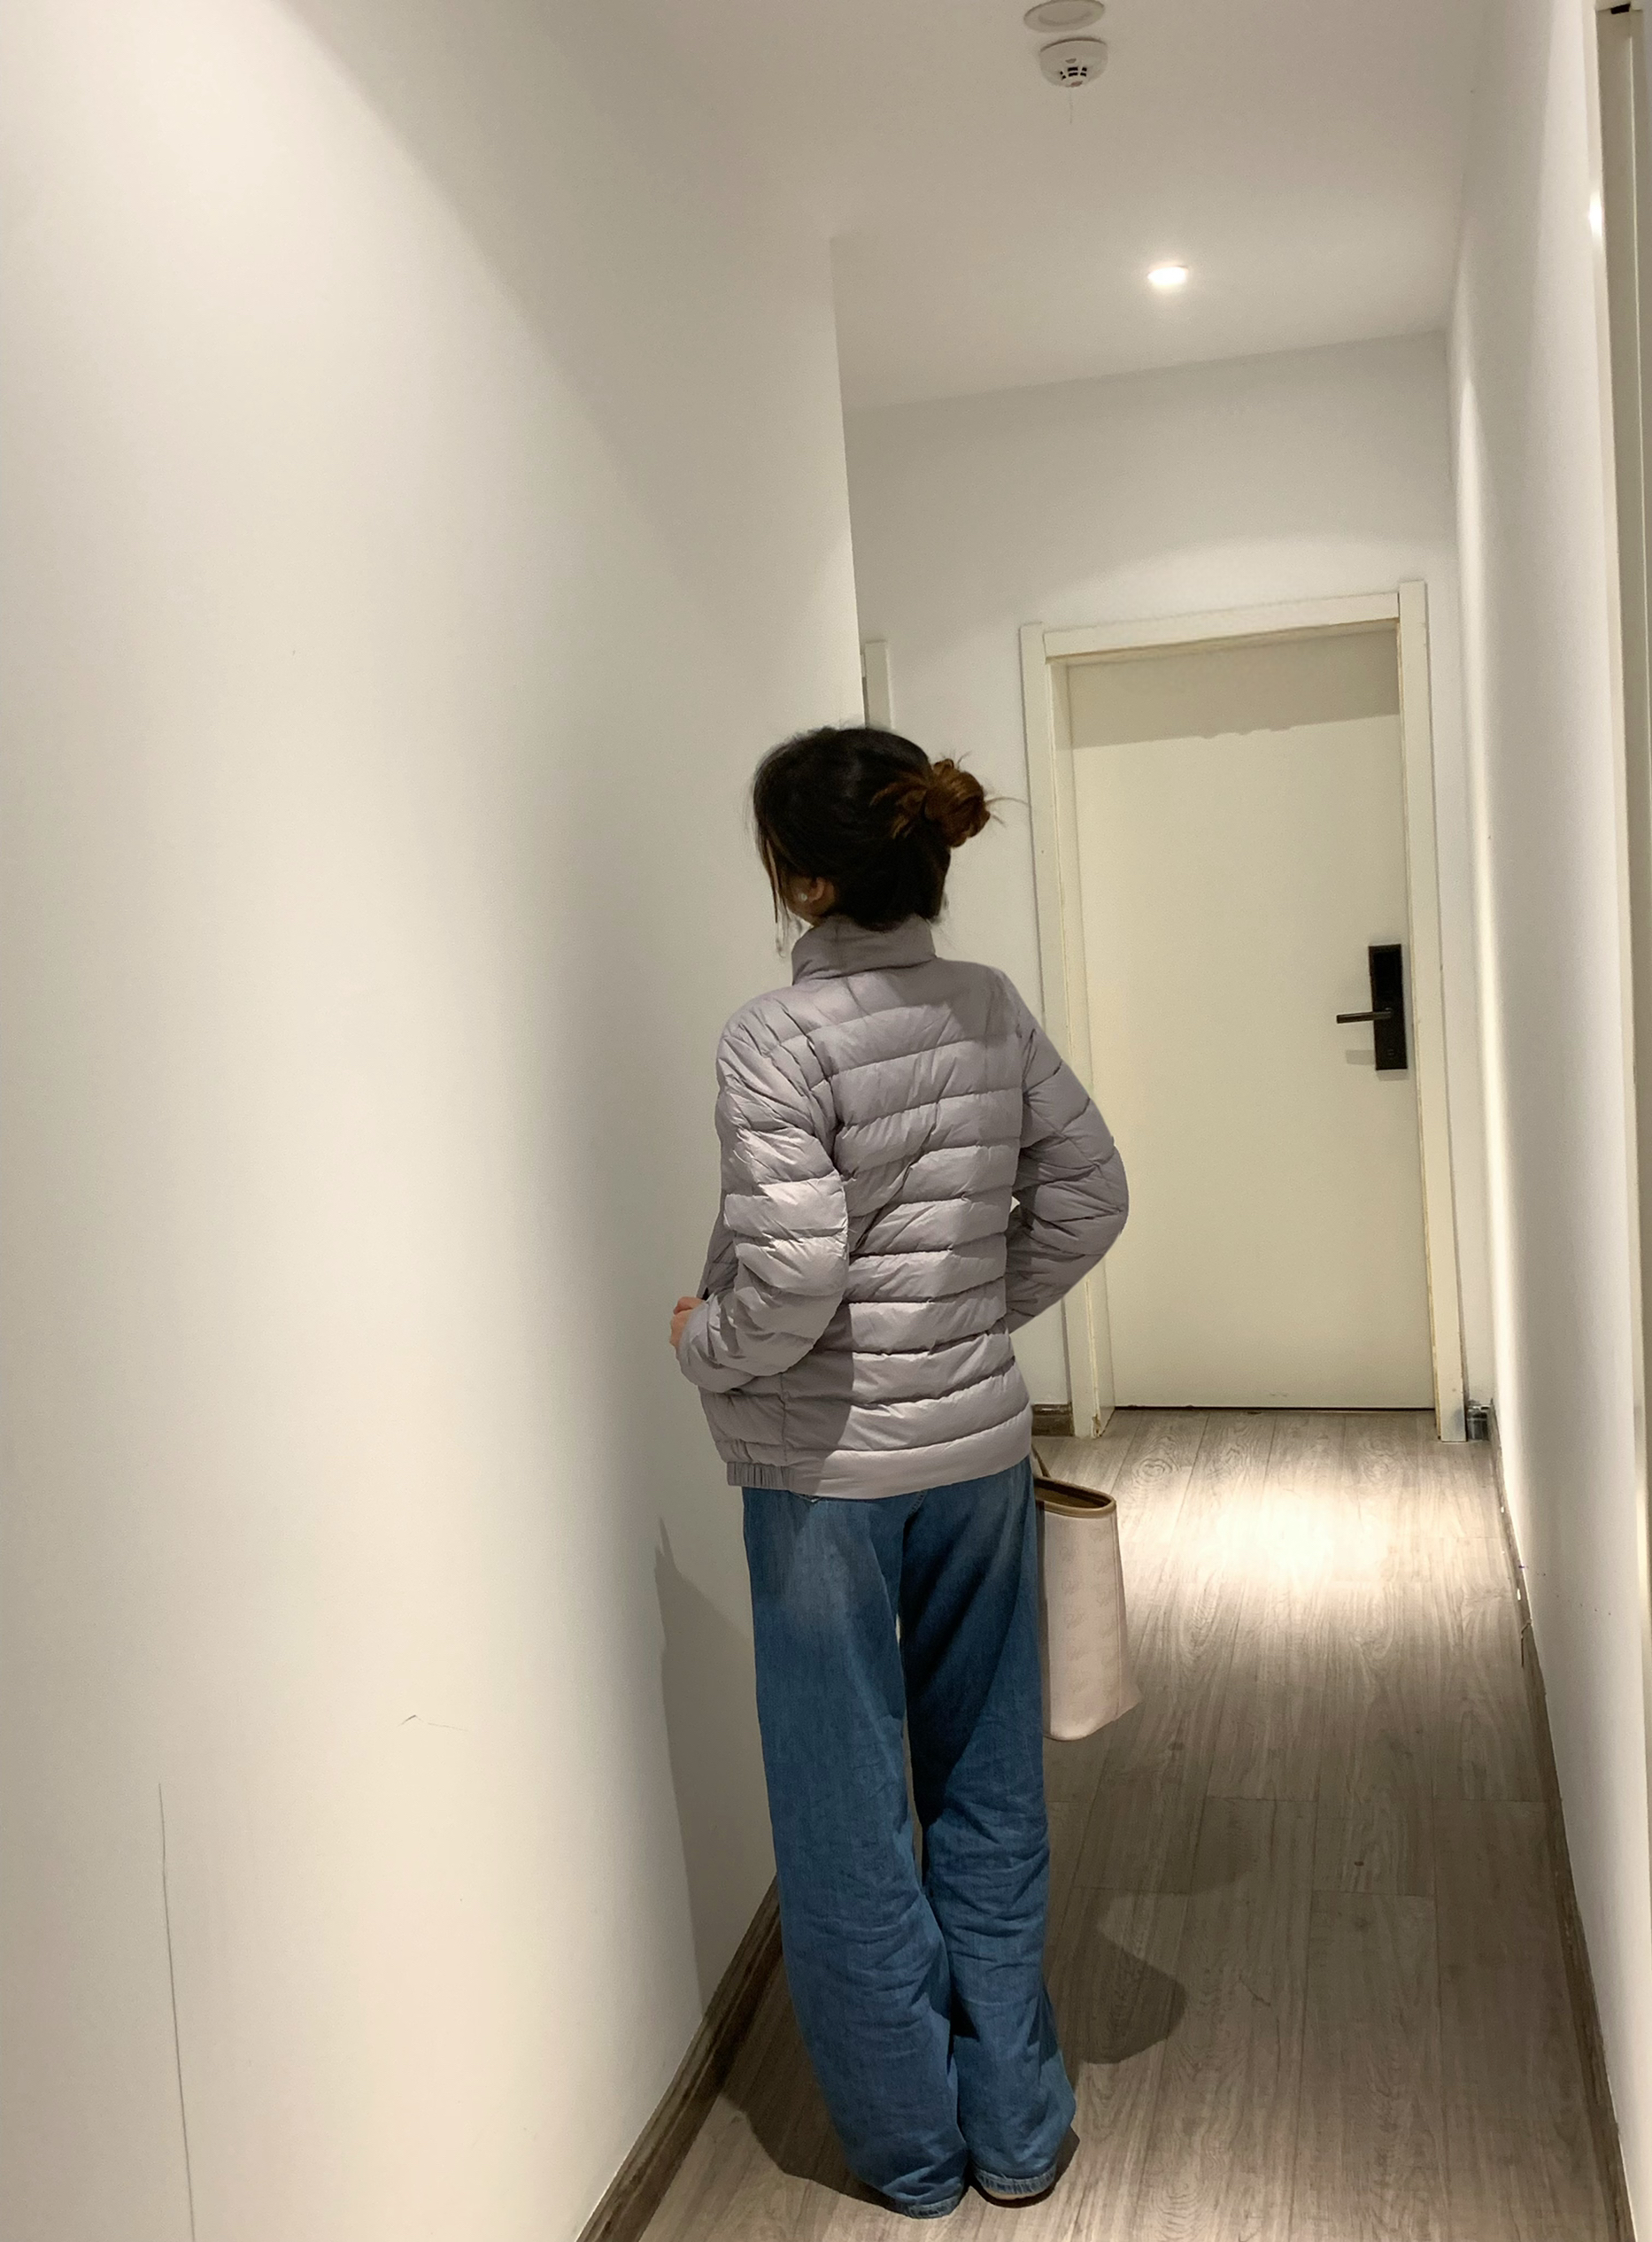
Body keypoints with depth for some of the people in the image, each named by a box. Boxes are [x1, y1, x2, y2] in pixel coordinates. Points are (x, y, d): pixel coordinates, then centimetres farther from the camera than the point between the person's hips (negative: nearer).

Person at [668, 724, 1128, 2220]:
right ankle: (1017, 2133, 34)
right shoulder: (994, 1012, -1)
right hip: (980, 1453, 5)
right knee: (990, 1792, 19)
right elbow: (1089, 1199, 5)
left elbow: (795, 1279, -24)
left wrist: (707, 1350, -5)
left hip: (828, 1474, -5)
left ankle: (913, 2149, 31)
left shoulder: (780, 1042, -18)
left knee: (850, 1816, 13)